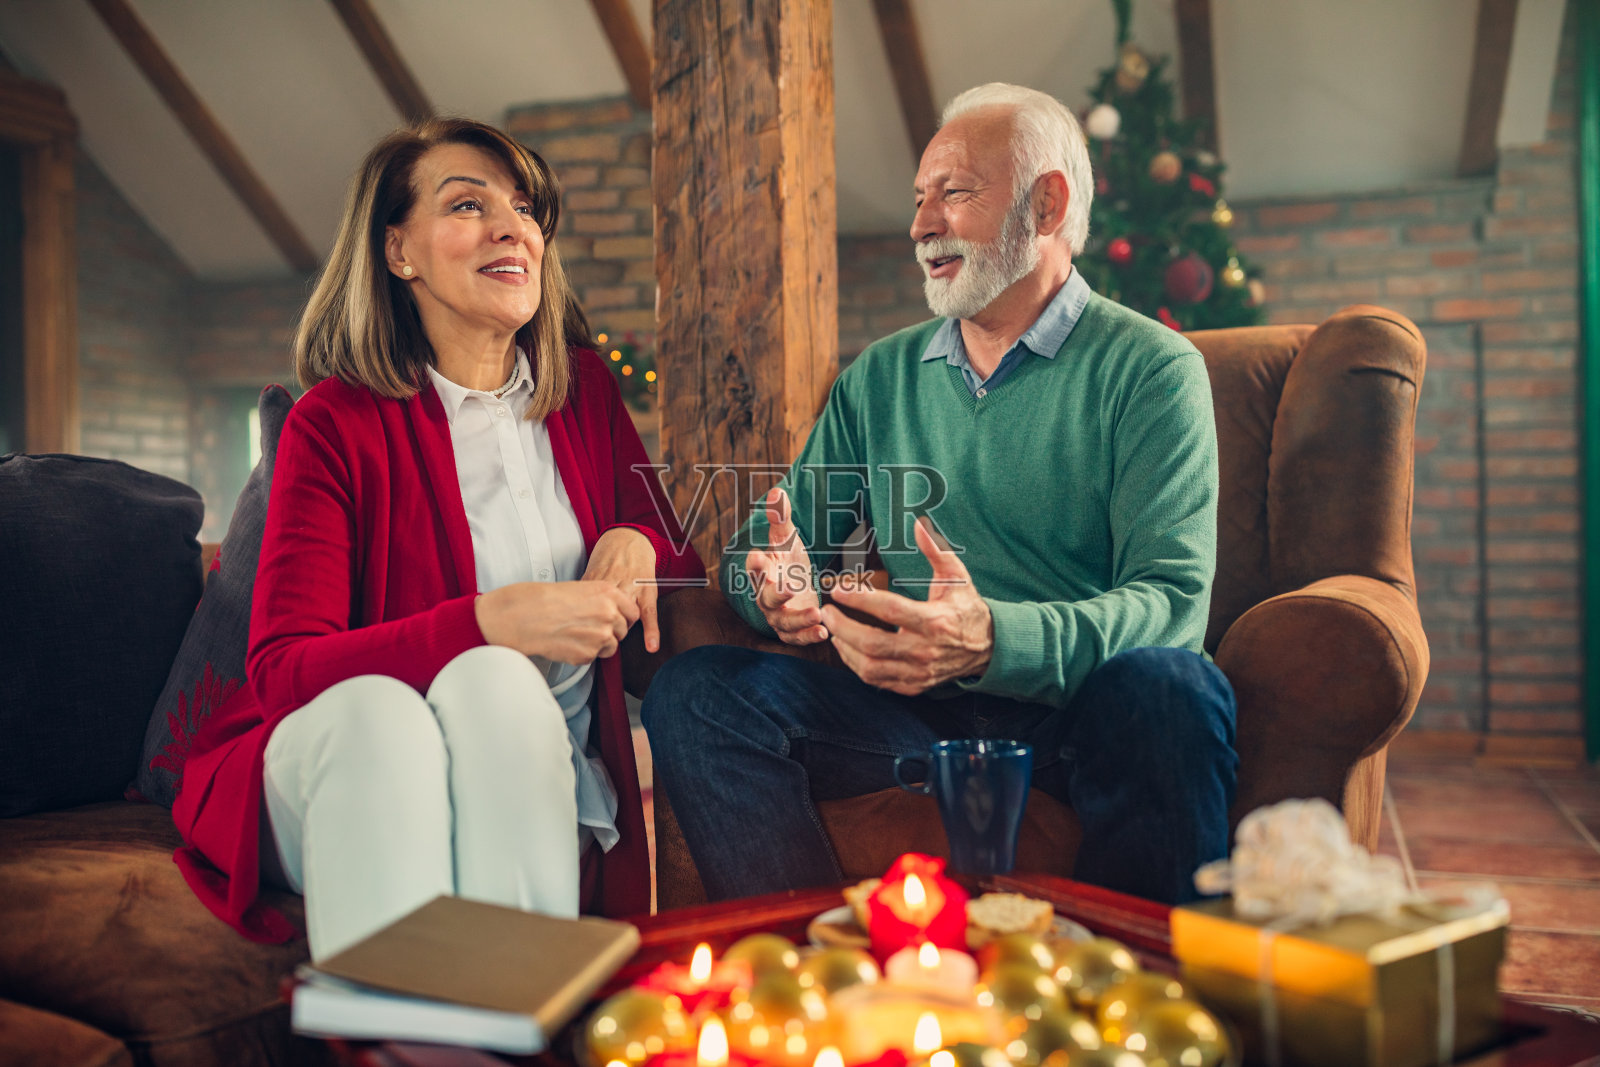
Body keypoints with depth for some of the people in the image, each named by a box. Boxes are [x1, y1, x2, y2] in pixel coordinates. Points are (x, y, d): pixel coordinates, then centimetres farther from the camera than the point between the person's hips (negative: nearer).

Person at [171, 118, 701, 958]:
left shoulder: (584, 391, 9)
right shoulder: (336, 423, -5)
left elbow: (688, 575, 18)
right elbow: (281, 668, -15)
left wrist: (638, 542, -8)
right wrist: (492, 620, -28)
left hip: (536, 779, 2)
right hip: (344, 768, -2)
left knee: (494, 684, -32)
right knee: (374, 706, -36)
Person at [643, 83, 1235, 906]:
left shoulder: (1153, 369, 2)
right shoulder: (880, 377, 18)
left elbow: (1172, 601, -11)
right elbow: (765, 547, 17)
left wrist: (993, 639, -30)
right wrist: (777, 582, -10)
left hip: (1074, 707, -3)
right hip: (914, 709, 4)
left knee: (1166, 689, -36)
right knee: (692, 692, -19)